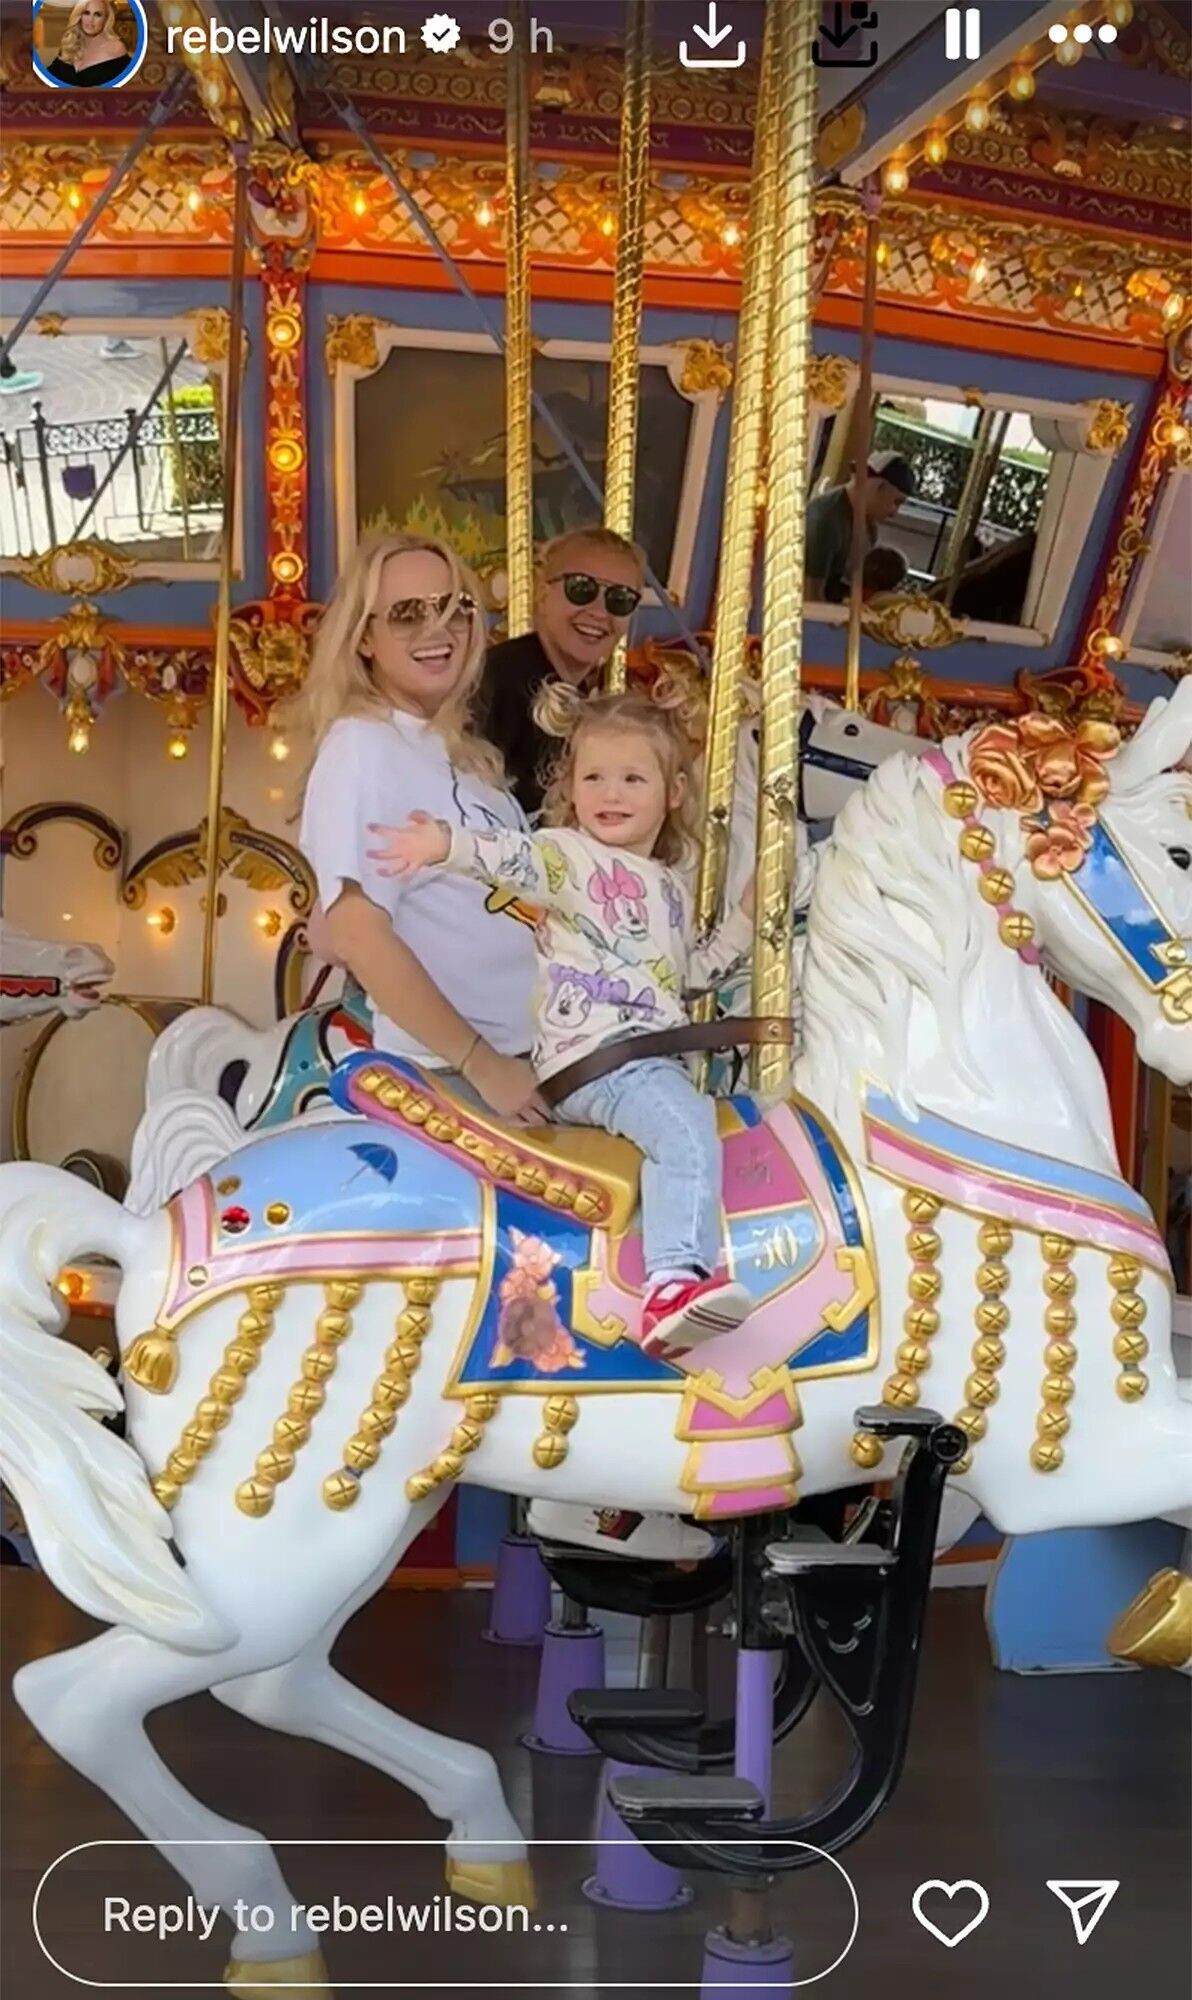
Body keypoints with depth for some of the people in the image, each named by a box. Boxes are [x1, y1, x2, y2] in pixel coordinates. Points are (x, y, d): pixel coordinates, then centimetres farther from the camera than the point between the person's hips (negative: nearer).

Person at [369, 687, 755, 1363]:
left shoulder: (671, 888, 25)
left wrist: (744, 921, 26)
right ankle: (674, 1285, -42)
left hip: (658, 1058, 9)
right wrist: (447, 845, -36)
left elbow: (691, 971, 33)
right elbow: (511, 857, -17)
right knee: (688, 1128, -31)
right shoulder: (569, 857, 3)